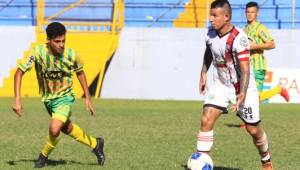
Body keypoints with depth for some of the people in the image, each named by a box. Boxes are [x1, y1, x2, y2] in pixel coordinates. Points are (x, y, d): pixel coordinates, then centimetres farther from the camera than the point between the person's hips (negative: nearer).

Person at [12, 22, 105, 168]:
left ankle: (44, 156, 5)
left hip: (64, 97, -3)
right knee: (67, 128, 21)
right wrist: (17, 99, -24)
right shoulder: (38, 52, -24)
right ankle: (95, 144, 44)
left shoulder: (71, 55, -21)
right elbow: (19, 72, -16)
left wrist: (88, 98, 3)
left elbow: (80, 73, 0)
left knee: (54, 129, -24)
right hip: (47, 98, 3)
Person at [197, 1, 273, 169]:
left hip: (242, 88, -4)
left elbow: (245, 70, -28)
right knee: (206, 120, -16)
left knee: (253, 129, 8)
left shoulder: (238, 38, -27)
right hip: (221, 86, 5)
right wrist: (203, 73, 16)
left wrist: (242, 95, -37)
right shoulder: (211, 33, -7)